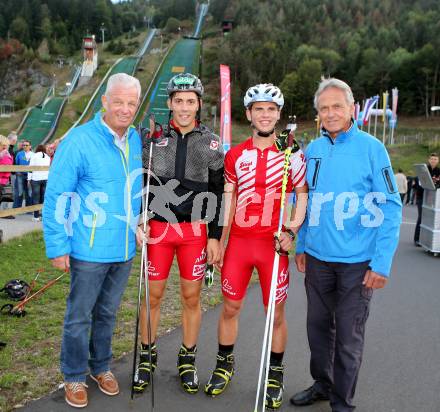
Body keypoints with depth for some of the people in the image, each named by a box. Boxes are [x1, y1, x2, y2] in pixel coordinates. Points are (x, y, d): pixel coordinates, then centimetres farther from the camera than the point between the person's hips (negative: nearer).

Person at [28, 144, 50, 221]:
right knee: (44, 197, 6)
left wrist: (29, 178, 2)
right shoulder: (48, 157, 15)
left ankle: (36, 216, -2)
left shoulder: (34, 156, 4)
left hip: (36, 178, -3)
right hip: (46, 179, 3)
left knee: (36, 197, -1)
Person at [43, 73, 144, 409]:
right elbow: (55, 198, -12)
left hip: (125, 249, 5)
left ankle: (101, 366, 39)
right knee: (79, 317, 9)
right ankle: (74, 376, 29)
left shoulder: (137, 141, 3)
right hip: (89, 250, -5)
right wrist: (57, 248, -13)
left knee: (108, 313, 20)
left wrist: (139, 226, 13)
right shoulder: (79, 141, -14)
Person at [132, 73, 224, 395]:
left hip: (195, 230, 0)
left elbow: (218, 193, 3)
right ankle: (147, 357, 27)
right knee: (153, 295, 7)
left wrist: (215, 236, -1)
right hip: (158, 226, 0)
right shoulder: (154, 137, 3)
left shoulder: (211, 142, 3)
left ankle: (188, 361, 26)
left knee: (192, 297, 8)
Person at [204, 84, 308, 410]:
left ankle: (275, 374, 27)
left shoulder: (291, 154, -2)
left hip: (273, 244, -2)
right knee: (230, 308, 12)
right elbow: (229, 200, 10)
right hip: (238, 242, 3)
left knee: (276, 314, 7)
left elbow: (304, 194, 1)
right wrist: (219, 242, 7)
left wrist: (292, 232, -12)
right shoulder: (235, 155, 6)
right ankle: (225, 364, 33)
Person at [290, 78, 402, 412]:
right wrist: (301, 245, 11)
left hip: (357, 261, -4)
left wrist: (382, 262, -14)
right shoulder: (313, 150, 5)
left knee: (349, 335, 7)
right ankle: (322, 384, 39)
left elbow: (390, 208, -10)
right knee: (318, 325, 17)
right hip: (318, 257, 5)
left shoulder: (371, 148, -9)